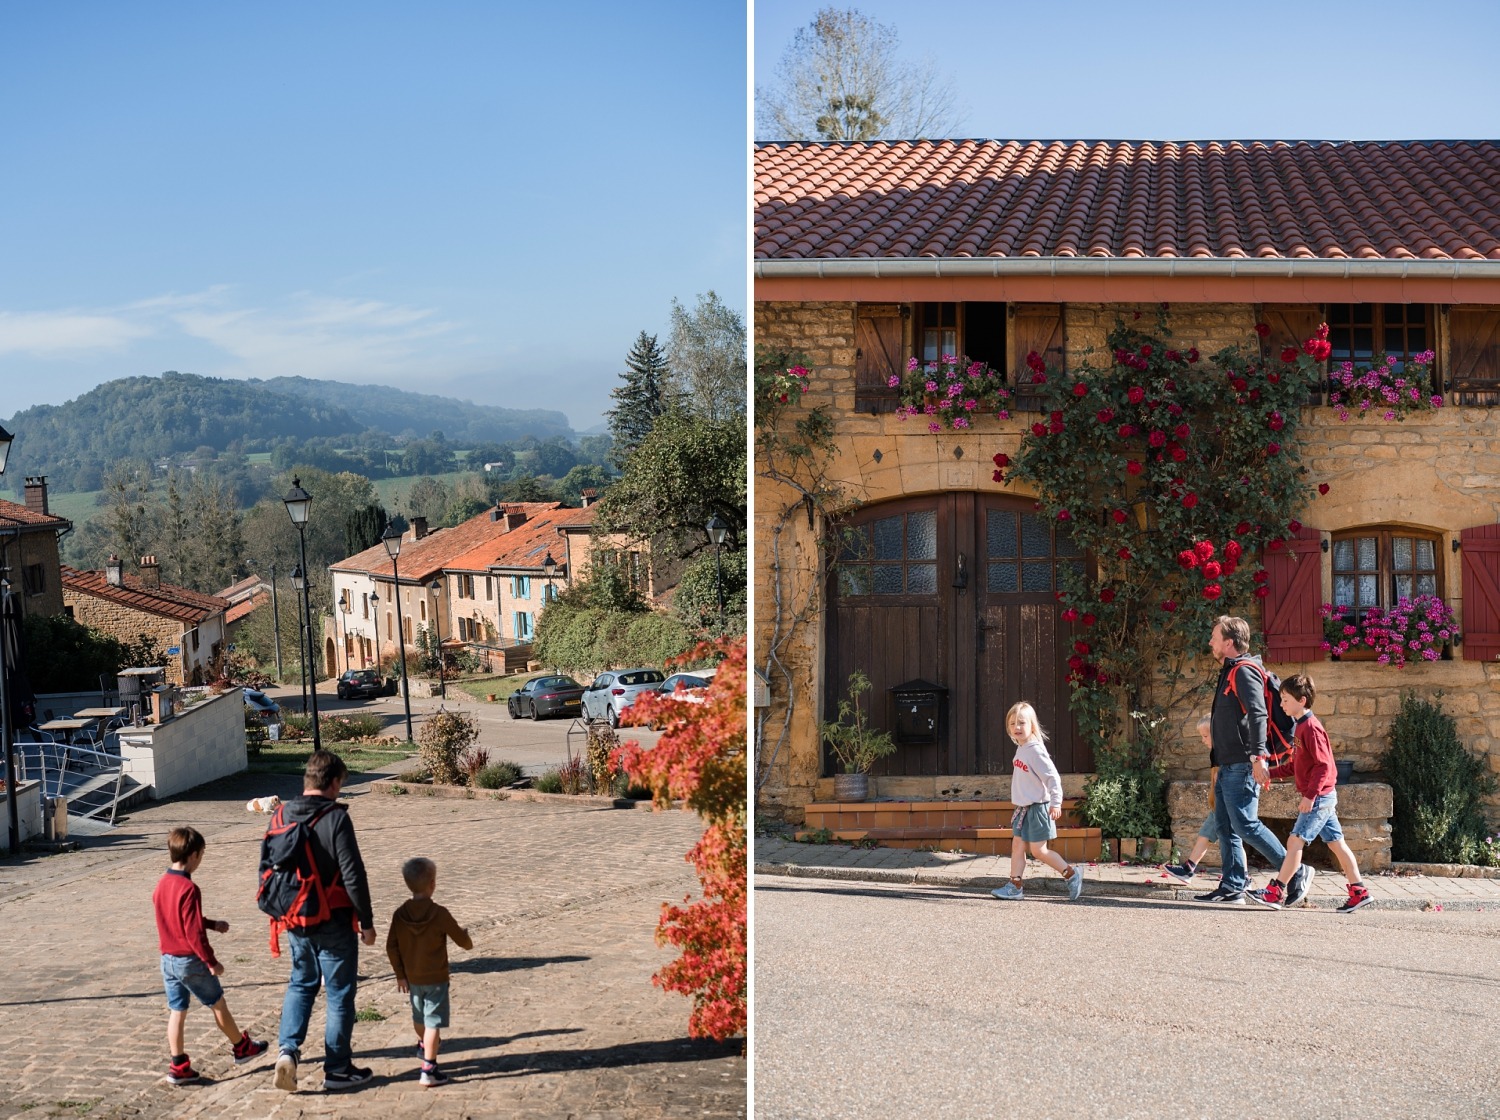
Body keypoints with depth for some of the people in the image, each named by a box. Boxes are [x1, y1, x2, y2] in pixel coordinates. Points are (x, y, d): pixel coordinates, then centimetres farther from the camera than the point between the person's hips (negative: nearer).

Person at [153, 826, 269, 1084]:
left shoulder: (161, 884, 4)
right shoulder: (189, 889, -22)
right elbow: (194, 932, -22)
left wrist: (212, 924, 20)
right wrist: (211, 961, -15)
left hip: (168, 959, 7)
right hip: (190, 960, -7)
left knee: (177, 1011, 10)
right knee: (218, 1004, 10)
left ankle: (178, 1066, 11)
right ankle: (242, 1048, 26)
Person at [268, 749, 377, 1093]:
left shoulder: (281, 816, 1)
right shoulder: (335, 817, -16)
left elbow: (266, 868, 8)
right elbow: (353, 874, -17)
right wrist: (366, 921, -8)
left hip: (295, 920, 5)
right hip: (334, 922, -5)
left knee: (301, 984, 22)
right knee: (340, 993, 7)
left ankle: (288, 1048, 3)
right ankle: (337, 1069, 14)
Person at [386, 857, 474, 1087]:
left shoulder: (401, 914, -5)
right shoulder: (439, 914, -17)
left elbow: (391, 947, 0)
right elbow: (463, 942, -10)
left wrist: (400, 974, 10)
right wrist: (464, 933, 13)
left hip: (412, 978, 5)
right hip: (436, 979, -5)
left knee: (419, 1017, 26)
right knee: (433, 1022, -5)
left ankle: (424, 1044, 53)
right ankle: (428, 1068, -12)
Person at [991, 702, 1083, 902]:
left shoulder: (1035, 750, -19)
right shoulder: (1021, 749, 8)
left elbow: (1052, 777, -21)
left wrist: (1056, 802, -24)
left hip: (1038, 807, -9)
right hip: (1024, 807, 9)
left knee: (1038, 850, -4)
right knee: (1017, 846, 7)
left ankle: (1071, 873, 9)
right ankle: (1016, 886, 11)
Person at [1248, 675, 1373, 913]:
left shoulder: (1311, 727, -16)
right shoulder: (1302, 726, 15)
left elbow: (1323, 765, -21)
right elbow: (1295, 765, 20)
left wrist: (1310, 795, -24)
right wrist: (1271, 773, 11)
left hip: (1319, 797, -10)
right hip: (1324, 797, 10)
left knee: (1295, 841, -10)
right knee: (1336, 843, 11)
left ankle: (1276, 891, -11)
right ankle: (1359, 892, 13)